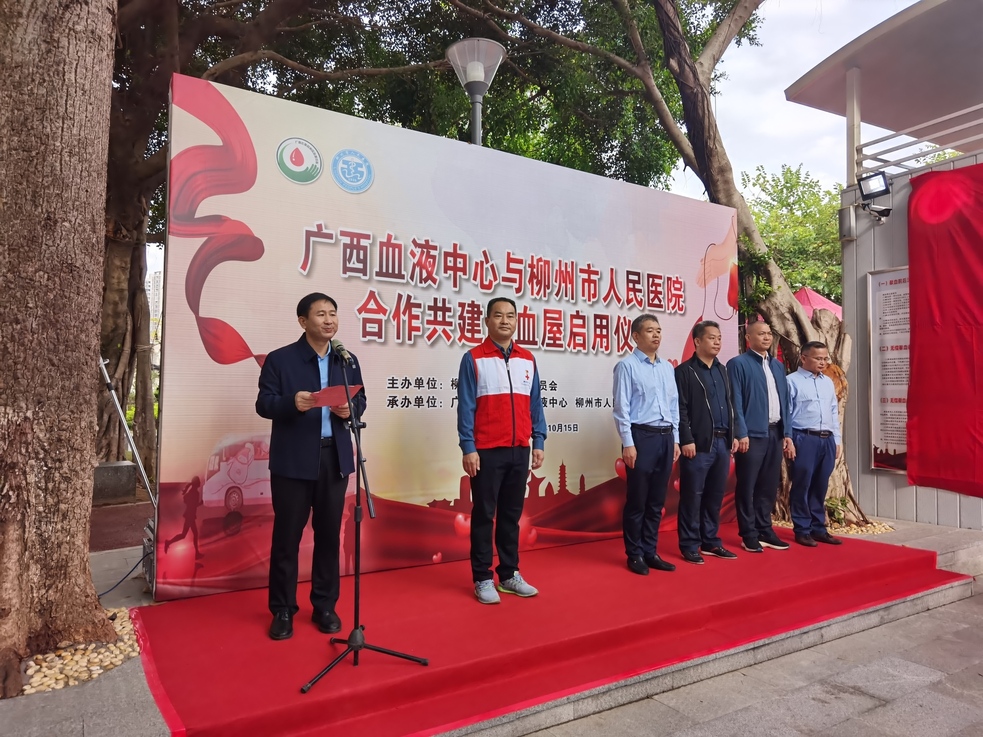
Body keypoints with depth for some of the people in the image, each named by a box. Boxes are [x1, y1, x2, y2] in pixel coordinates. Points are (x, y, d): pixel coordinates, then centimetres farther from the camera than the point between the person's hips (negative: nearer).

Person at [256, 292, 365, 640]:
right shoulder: (280, 359, -2)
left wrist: (350, 408, -12)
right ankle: (282, 610, 20)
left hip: (335, 458, 4)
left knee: (329, 534, 11)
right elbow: (264, 404, -6)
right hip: (293, 460, -3)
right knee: (286, 535, 5)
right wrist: (292, 402, -25)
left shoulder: (348, 361, 11)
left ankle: (325, 606, 25)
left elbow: (360, 400, 11)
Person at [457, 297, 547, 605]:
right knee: (484, 515, 5)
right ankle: (482, 579, 15)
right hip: (486, 451, -4)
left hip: (519, 450, 4)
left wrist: (538, 442, 6)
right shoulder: (473, 358, -3)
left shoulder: (528, 359, 10)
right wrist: (468, 448, -11)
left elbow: (535, 404, 12)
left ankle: (510, 574, 24)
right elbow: (465, 406, -6)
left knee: (512, 514, 13)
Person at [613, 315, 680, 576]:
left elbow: (674, 405, 17)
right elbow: (621, 408, -10)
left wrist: (675, 439, 12)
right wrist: (628, 443, -15)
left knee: (657, 501, 12)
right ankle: (634, 555, 15)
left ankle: (650, 552, 24)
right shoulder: (627, 365, -6)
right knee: (637, 501, 2)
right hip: (641, 437, -6)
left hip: (666, 438, 6)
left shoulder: (668, 367, 14)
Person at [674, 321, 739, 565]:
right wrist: (686, 440, -16)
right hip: (699, 443, -7)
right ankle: (689, 546, 10)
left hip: (722, 442, 7)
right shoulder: (684, 371, -5)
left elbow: (730, 405, 19)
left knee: (715, 496, 13)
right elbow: (681, 409, -10)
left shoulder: (722, 370, 17)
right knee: (692, 496, 0)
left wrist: (733, 436, 12)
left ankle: (711, 542, 24)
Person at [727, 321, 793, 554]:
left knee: (769, 487, 12)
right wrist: (741, 434, -15)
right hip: (752, 435, -6)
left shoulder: (777, 366, 17)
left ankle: (765, 531, 24)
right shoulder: (738, 364, -4)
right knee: (747, 488, 1)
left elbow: (784, 402, 16)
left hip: (775, 434, 6)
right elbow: (736, 402, -10)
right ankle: (749, 535, 11)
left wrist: (787, 433, 10)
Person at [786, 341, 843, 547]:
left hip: (827, 439, 6)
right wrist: (788, 440, -11)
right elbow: (785, 413, -8)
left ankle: (818, 528, 22)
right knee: (802, 485, 0)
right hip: (804, 439, -6)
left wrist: (836, 440, 15)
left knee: (820, 486, 12)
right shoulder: (792, 381, -5)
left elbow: (834, 412, 19)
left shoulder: (828, 382, 16)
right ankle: (802, 530, 10)